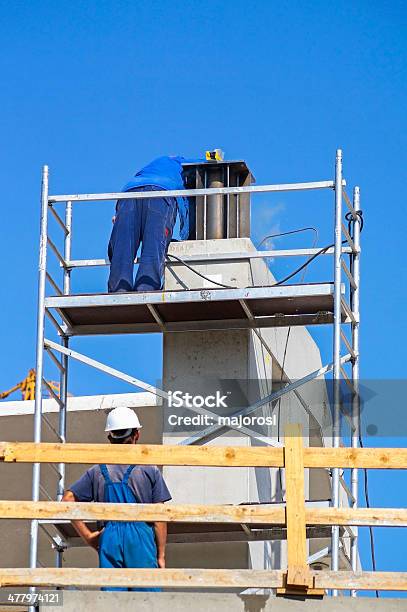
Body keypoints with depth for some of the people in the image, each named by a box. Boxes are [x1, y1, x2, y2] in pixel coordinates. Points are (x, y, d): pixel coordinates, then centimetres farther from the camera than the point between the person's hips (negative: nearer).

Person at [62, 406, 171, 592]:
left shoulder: (98, 471, 9)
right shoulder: (149, 470, 2)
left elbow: (68, 499, 4)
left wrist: (87, 535, 5)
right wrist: (161, 554, 4)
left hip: (109, 537, 2)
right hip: (141, 536, -2)